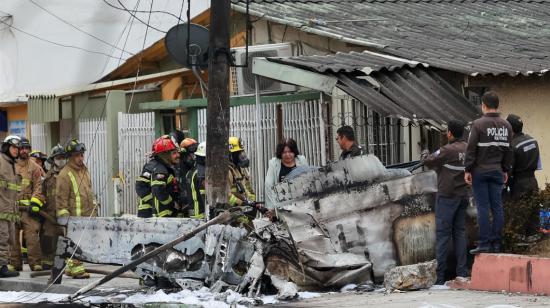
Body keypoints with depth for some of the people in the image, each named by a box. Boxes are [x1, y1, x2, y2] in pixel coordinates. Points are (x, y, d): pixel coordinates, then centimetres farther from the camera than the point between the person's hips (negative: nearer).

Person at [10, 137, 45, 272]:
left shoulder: (34, 167, 10)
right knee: (13, 237, 4)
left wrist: (35, 203, -8)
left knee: (32, 236, -9)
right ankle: (15, 263, 11)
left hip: (28, 208, -1)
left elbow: (38, 187, 4)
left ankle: (36, 263, -8)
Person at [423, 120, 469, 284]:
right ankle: (462, 272, 8)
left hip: (447, 195, -6)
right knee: (460, 232, 10)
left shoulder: (448, 150, -15)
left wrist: (436, 165, 12)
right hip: (463, 195, 6)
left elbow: (428, 162, -11)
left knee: (443, 233, -4)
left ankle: (439, 276, -5)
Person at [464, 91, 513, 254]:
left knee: (483, 207, -4)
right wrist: (505, 170, 18)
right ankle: (496, 243, 7)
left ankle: (484, 243, -5)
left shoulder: (478, 124, -10)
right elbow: (508, 150, 11)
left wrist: (467, 170, -6)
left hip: (480, 171, -5)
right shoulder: (506, 125, 7)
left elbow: (471, 149, -11)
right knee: (497, 207, 6)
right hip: (497, 172, 5)